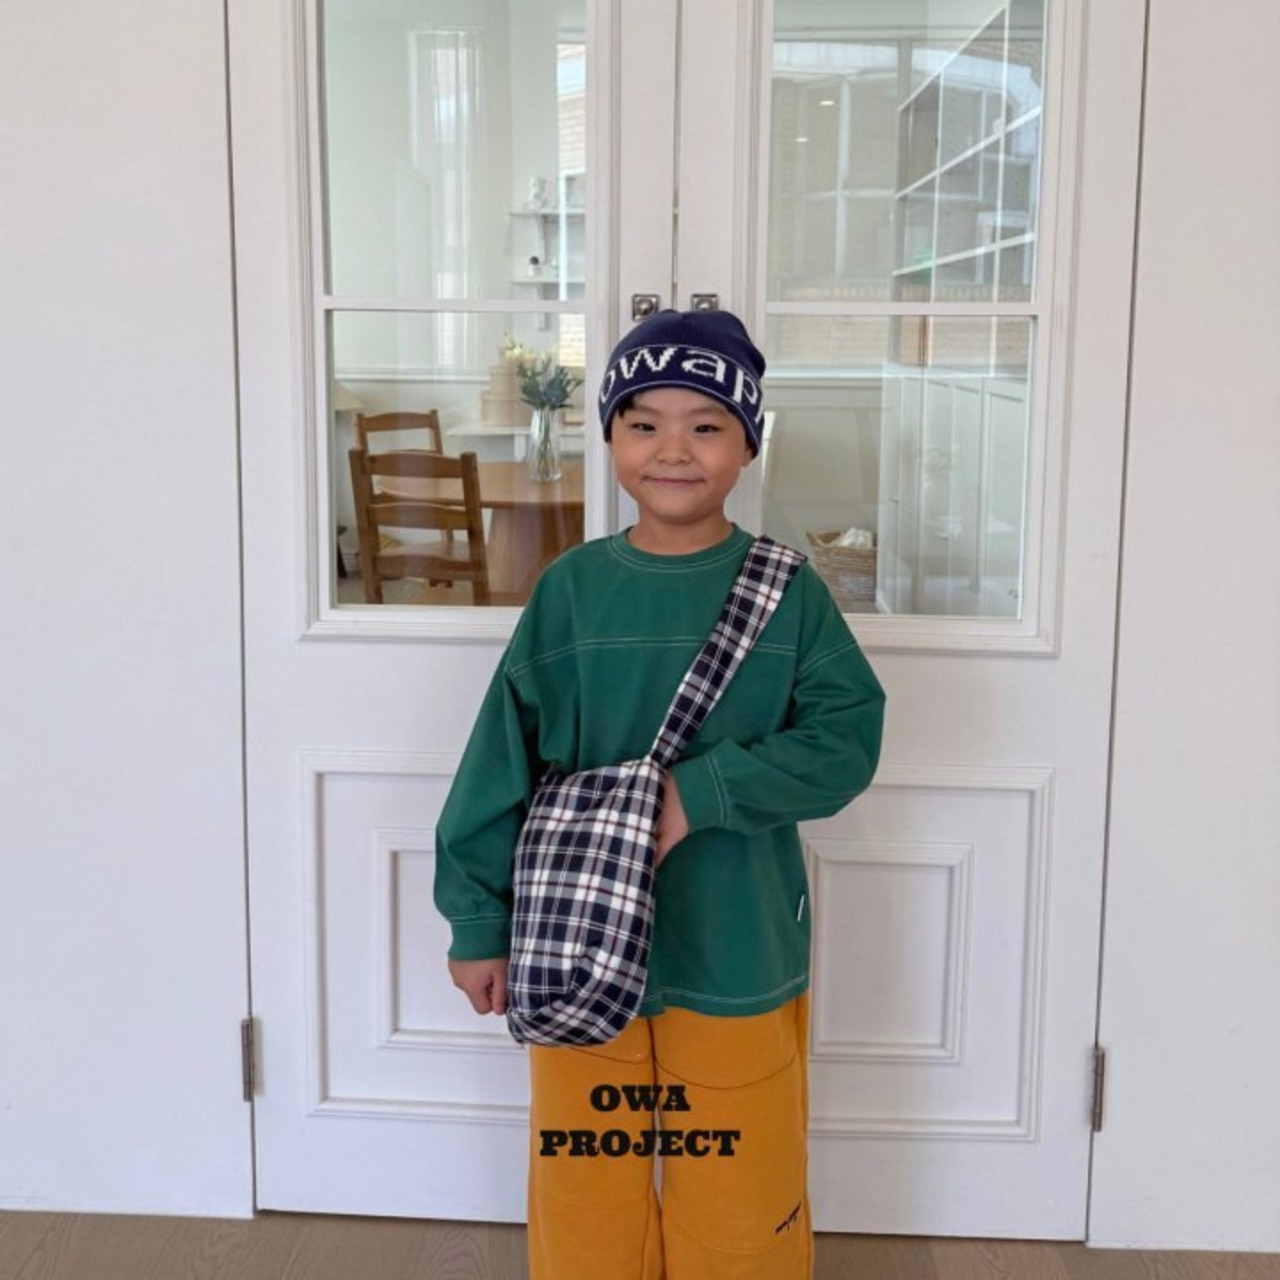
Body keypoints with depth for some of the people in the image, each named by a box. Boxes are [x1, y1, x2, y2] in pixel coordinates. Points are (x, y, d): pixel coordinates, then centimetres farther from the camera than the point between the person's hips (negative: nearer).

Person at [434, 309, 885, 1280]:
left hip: (738, 958, -1)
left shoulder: (787, 592, -6)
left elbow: (847, 739, -10)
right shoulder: (573, 588, -4)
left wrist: (701, 791, -21)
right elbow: (503, 762, -2)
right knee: (585, 1198, 16)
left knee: (740, 1200, 13)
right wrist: (479, 923, -1)